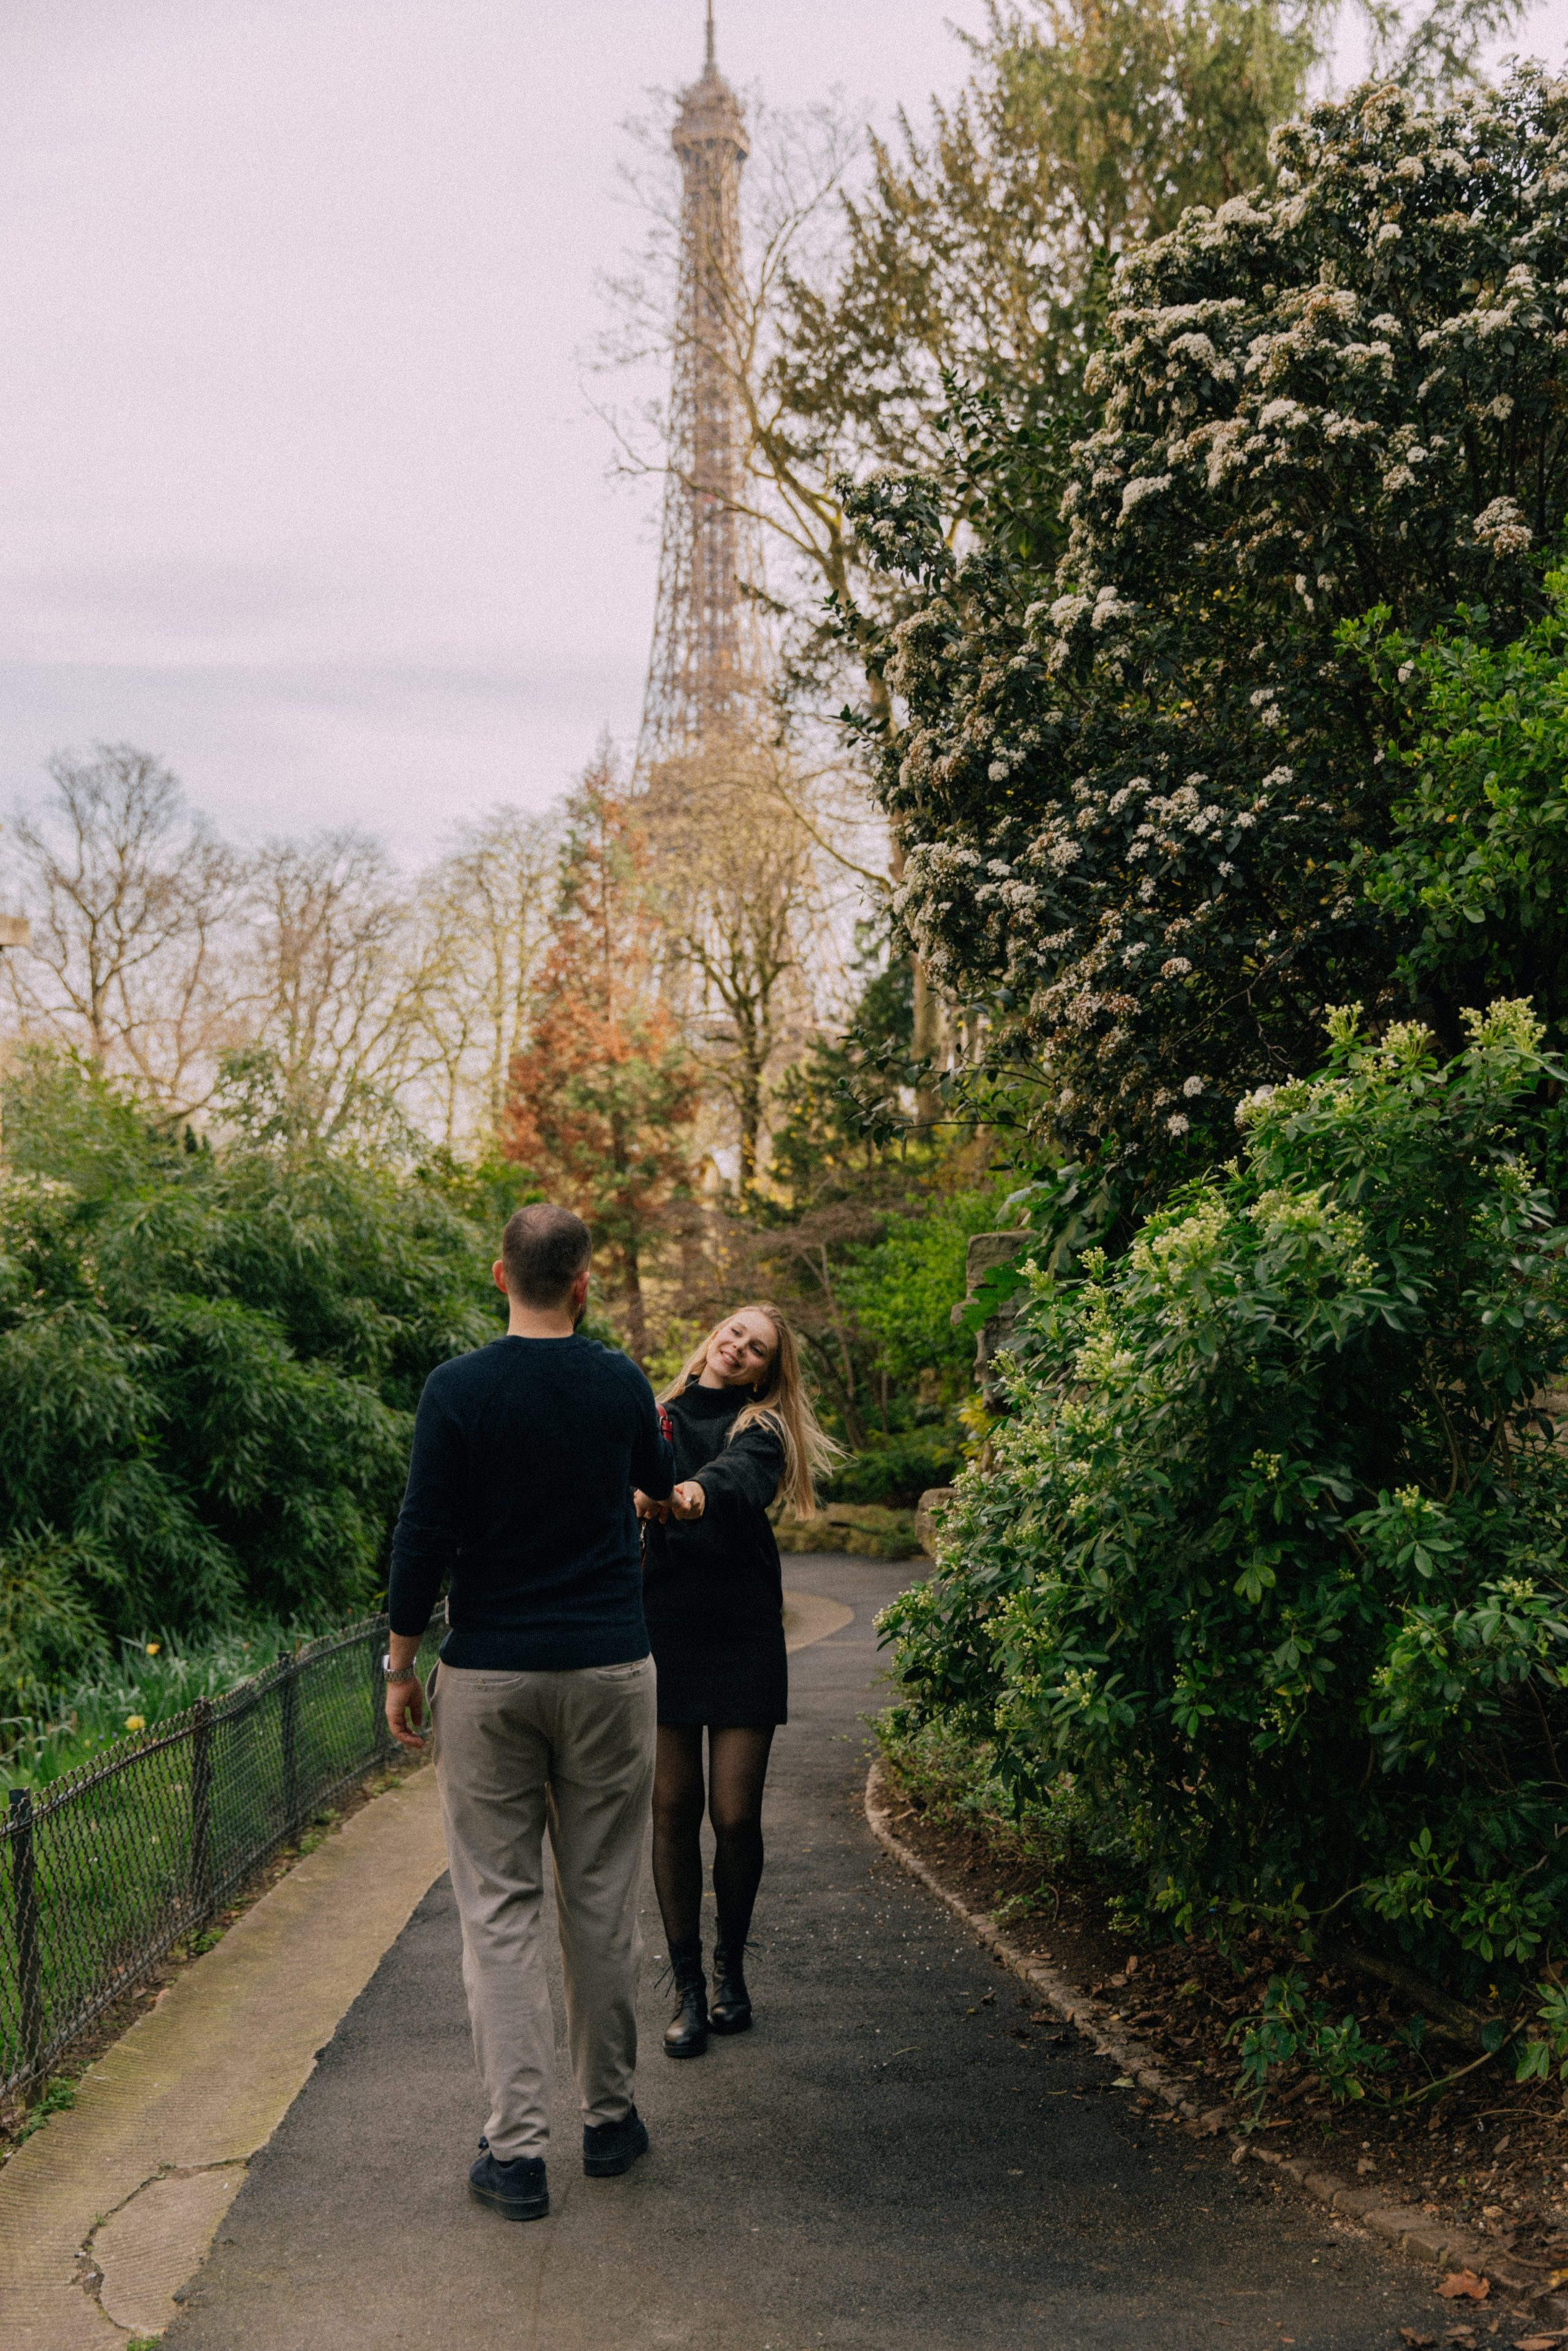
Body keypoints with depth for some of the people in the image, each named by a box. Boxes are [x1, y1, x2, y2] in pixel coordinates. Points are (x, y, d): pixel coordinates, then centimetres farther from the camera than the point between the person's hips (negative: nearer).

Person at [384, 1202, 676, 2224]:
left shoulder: (459, 1389, -8)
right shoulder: (622, 1384, 0)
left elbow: (426, 1535, -8)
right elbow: (661, 1482, 20)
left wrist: (402, 1663, 3)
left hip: (490, 1677, -2)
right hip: (610, 1670, 2)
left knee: (500, 1908, 4)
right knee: (604, 1900, 12)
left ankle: (518, 2150, 4)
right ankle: (611, 2119, 24)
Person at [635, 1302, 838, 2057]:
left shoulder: (760, 1429, 2)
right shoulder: (656, 1419, 11)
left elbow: (742, 1476, -20)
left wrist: (697, 1495, -44)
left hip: (741, 1634, -1)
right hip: (661, 1629, 1)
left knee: (735, 1815, -2)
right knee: (673, 1808, 0)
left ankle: (730, 1967, 22)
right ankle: (687, 1987, 13)